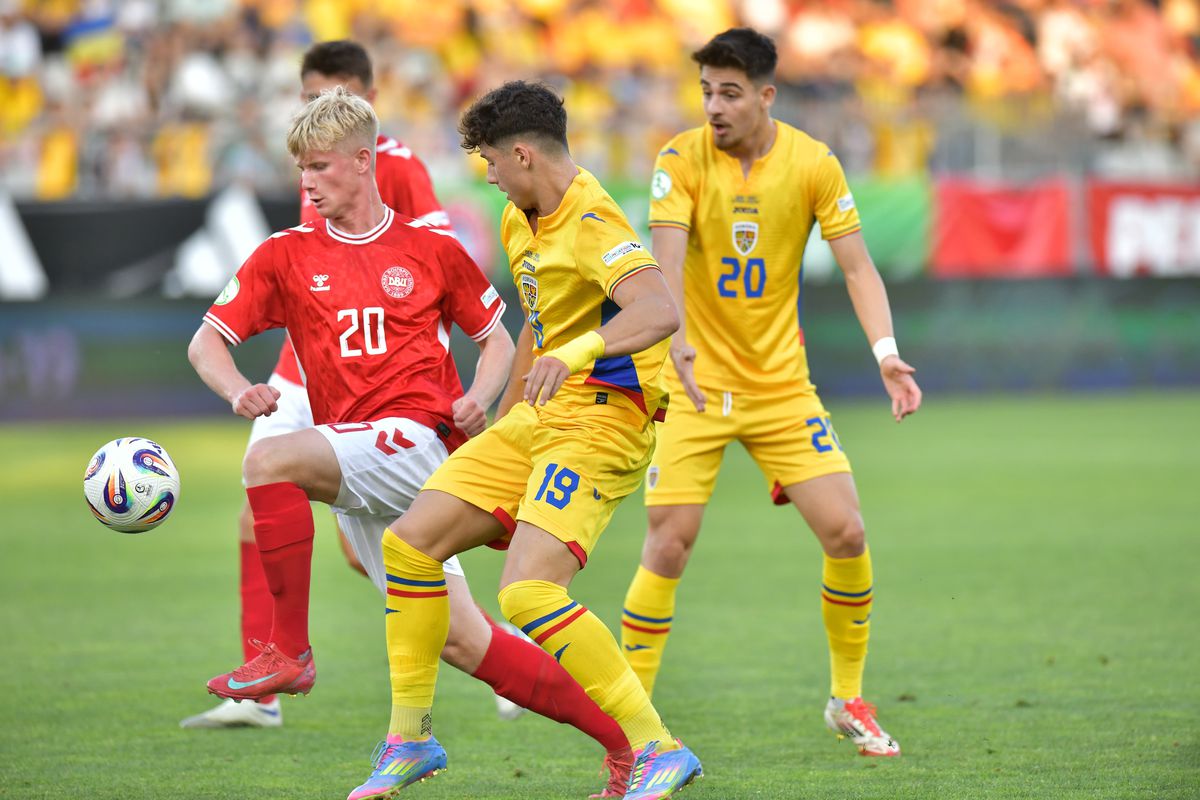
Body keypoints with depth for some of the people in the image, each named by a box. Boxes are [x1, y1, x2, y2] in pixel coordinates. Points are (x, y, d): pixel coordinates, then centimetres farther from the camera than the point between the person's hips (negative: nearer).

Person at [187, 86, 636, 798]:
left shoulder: (432, 249, 6)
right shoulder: (286, 256, 12)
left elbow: (497, 338, 15)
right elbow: (206, 342, 8)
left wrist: (478, 398, -5)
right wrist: (239, 391, -13)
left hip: (418, 438, -4)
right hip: (360, 481, 4)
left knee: (269, 460, -28)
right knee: (461, 640, -1)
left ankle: (290, 651, -22)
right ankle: (621, 741, 6)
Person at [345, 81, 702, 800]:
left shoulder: (593, 225, -19)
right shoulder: (522, 222, 12)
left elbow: (661, 310, -36)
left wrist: (576, 352, -51)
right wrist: (504, 417, 34)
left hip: (602, 423, -10)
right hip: (539, 418, 10)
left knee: (528, 594, -24)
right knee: (409, 544, 4)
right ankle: (411, 739, 17)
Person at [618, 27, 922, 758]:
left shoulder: (814, 164, -4)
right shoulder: (682, 161, -10)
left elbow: (857, 266, -2)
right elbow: (667, 259, -22)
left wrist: (886, 352, -17)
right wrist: (674, 339, -40)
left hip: (782, 382, 2)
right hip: (696, 381, -2)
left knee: (846, 533, -6)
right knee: (669, 543, -11)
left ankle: (849, 698, 14)